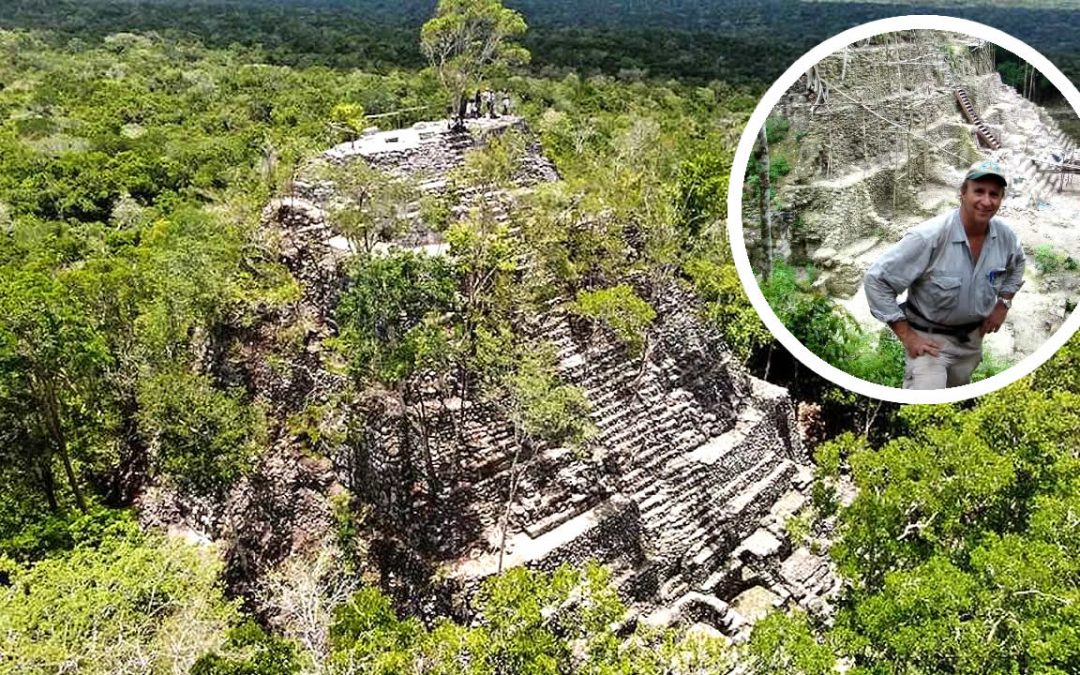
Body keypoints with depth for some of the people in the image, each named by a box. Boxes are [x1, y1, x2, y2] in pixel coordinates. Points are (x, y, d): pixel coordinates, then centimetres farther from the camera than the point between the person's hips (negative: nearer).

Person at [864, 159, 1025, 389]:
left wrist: (1003, 303, 4)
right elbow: (877, 279, -27)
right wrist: (906, 335, -23)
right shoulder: (929, 237, -29)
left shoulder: (1005, 236, -10)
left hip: (972, 336, 7)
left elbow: (1017, 264, 17)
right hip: (929, 337, -6)